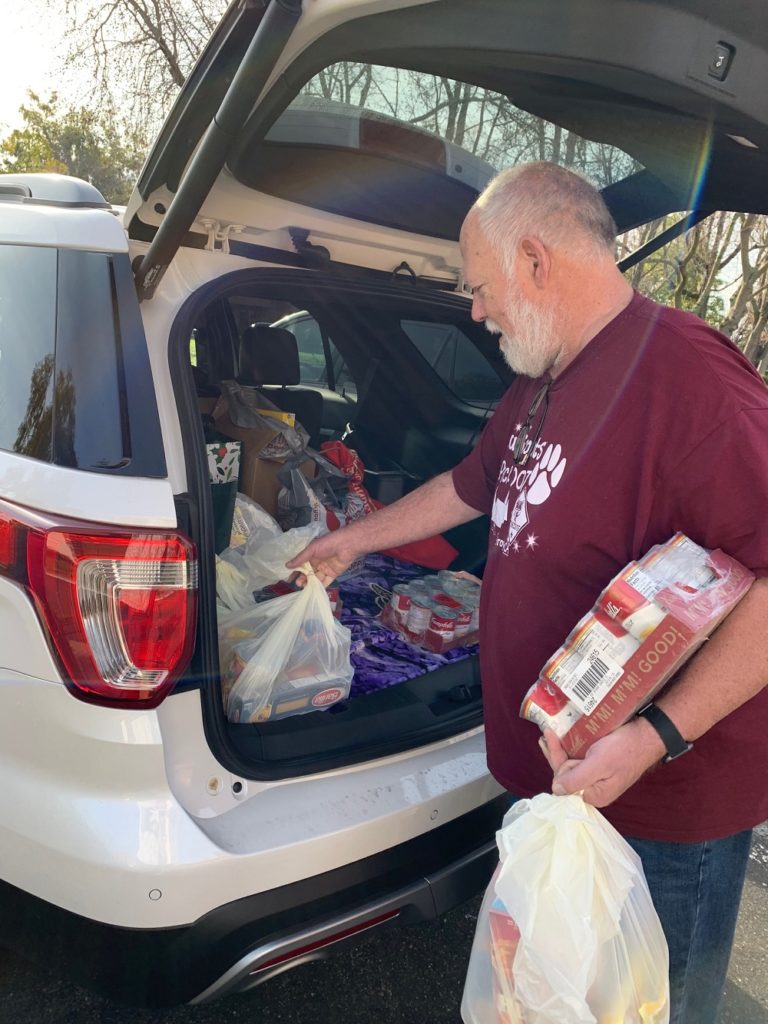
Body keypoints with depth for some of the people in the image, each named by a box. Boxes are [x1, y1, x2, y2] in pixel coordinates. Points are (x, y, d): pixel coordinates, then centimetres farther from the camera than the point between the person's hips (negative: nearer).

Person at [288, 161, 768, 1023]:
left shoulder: (684, 376, -25)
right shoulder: (542, 382, 7)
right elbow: (472, 486, 20)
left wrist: (657, 736, -31)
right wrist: (352, 541, 27)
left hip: (665, 803, -8)